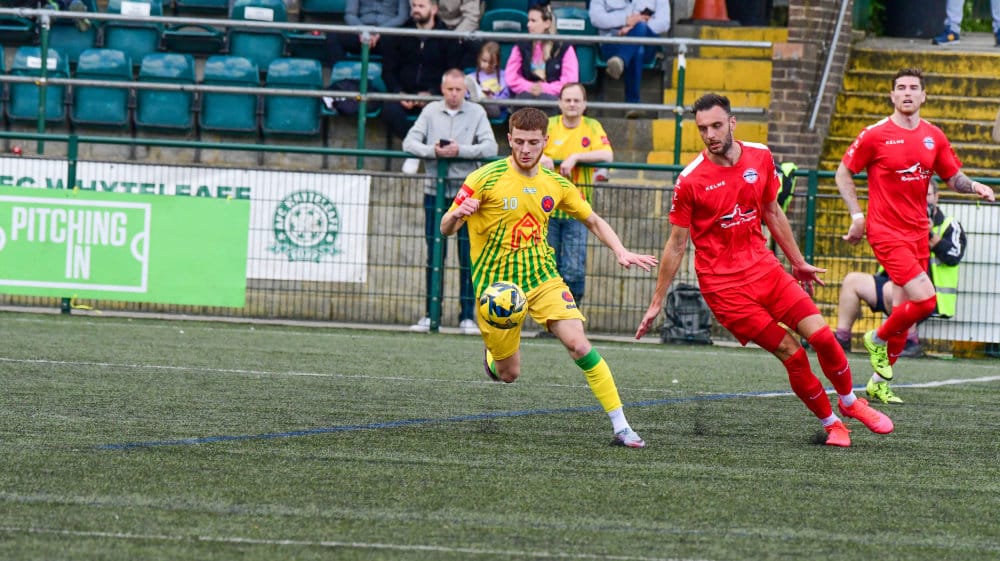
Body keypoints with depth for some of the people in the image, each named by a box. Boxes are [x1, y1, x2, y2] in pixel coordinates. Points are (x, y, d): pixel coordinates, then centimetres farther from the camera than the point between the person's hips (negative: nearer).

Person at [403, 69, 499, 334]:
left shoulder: (476, 112, 2)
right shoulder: (431, 111, 6)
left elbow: (490, 147, -8)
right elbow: (410, 142, -1)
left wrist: (460, 151, -20)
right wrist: (432, 151, -19)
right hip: (435, 190, 2)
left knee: (469, 256, -2)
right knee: (434, 254, 5)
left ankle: (467, 316, 2)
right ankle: (430, 315, 10)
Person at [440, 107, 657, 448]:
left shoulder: (556, 185, 2)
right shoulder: (485, 179, -11)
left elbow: (593, 221, 15)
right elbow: (446, 229, -8)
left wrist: (620, 252, -2)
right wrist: (457, 214, -32)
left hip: (543, 278, 2)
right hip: (496, 283, -2)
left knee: (579, 346, -19)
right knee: (509, 375, 3)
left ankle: (621, 427, -14)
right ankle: (492, 354, 42)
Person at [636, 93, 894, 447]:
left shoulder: (760, 158, 1)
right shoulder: (690, 180, -12)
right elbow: (676, 245, -4)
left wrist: (798, 262, 23)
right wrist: (657, 303, -1)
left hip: (764, 268, 4)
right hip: (723, 285, -4)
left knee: (821, 335, -4)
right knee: (791, 353, -9)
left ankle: (850, 402, 22)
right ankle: (831, 424, 10)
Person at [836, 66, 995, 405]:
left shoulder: (934, 137, 7)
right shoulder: (875, 135, -7)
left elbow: (953, 177, 14)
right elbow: (843, 174, 2)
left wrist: (974, 187, -7)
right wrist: (857, 215, -5)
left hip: (918, 232, 6)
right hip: (886, 231, -6)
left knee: (903, 311, 8)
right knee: (925, 300, -18)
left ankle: (880, 383, 21)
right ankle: (878, 339, 9)